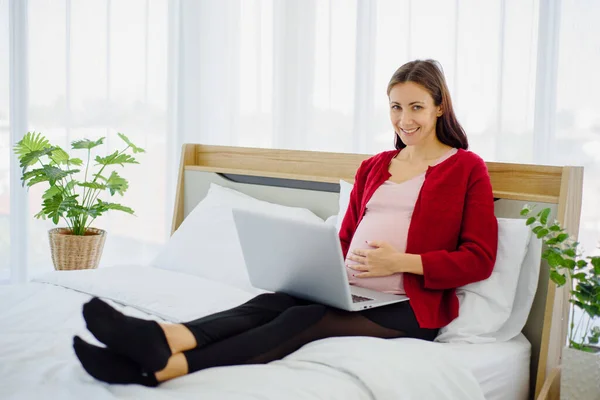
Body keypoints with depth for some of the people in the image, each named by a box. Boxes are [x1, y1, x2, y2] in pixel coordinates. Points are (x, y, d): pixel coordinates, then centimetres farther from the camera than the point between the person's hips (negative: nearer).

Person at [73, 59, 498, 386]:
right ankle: (161, 338, -50)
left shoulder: (468, 168, 4)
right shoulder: (373, 167, 20)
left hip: (408, 307, -5)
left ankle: (162, 367, -50)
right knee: (270, 302, -26)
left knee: (302, 319, -32)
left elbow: (479, 259, -2)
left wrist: (402, 261, -14)